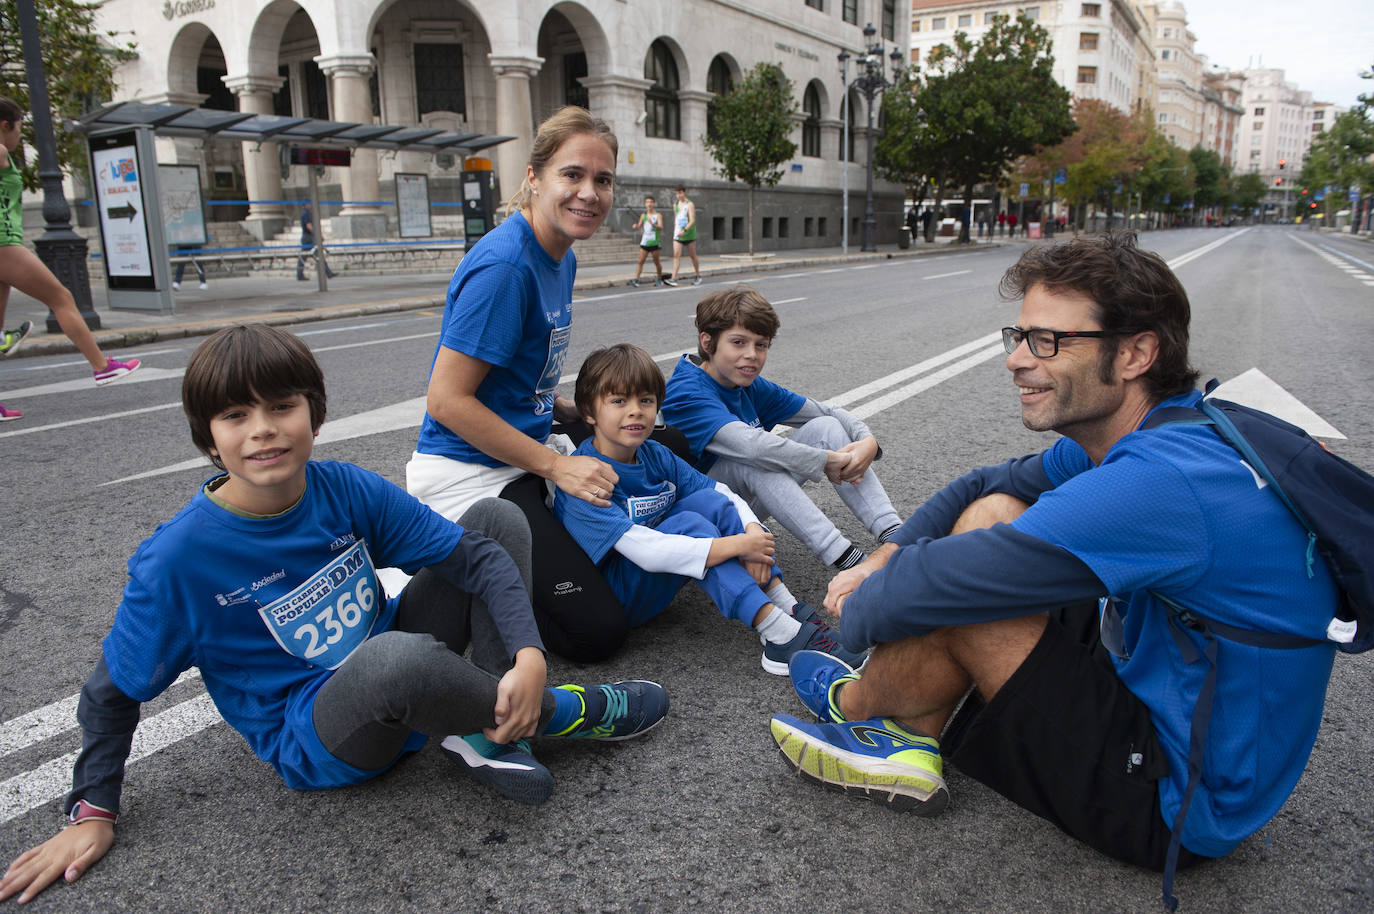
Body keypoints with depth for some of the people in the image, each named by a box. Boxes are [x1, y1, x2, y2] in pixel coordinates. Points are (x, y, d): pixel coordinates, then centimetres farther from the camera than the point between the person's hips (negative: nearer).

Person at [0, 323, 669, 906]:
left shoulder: (349, 490, -10)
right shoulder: (180, 557, -18)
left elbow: (474, 557, -10)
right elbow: (113, 692, -3)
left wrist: (529, 655, -24)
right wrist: (91, 814, -3)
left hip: (401, 692, 5)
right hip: (313, 741, -5)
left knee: (496, 516, -5)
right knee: (398, 657, -42)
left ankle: (487, 734, -12)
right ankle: (564, 713, -13)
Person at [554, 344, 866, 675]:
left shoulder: (656, 456, 0)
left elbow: (725, 493, -2)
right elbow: (644, 551, -33)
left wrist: (753, 532, -24)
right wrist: (736, 545, -33)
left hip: (654, 583, 7)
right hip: (611, 600, -7)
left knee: (710, 500, -12)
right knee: (688, 524, -28)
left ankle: (787, 608, -19)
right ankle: (783, 638, -34)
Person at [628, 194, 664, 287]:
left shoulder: (658, 215, -2)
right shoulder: (643, 215, 10)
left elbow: (660, 227, -14)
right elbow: (639, 226, 9)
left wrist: (653, 224, -34)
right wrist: (636, 225, -14)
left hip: (654, 242, -3)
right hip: (644, 242, 3)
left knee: (656, 262, 7)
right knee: (640, 261, -7)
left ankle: (659, 279, 23)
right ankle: (636, 279, -14)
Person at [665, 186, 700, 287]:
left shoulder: (690, 204, -7)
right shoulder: (675, 204, 12)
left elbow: (692, 220, -17)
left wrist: (684, 230, -29)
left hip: (689, 235, -4)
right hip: (677, 235, 4)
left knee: (692, 256, 7)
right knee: (676, 255, -11)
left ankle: (698, 276, 24)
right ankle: (673, 279, -20)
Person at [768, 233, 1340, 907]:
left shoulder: (1156, 484, -33)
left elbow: (908, 598, -31)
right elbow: (984, 487, 10)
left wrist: (860, 605, -9)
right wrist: (881, 561, -2)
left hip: (1181, 809, -9)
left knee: (957, 593, -20)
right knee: (989, 513, 3)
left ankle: (855, 704, 11)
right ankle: (909, 743, 6)